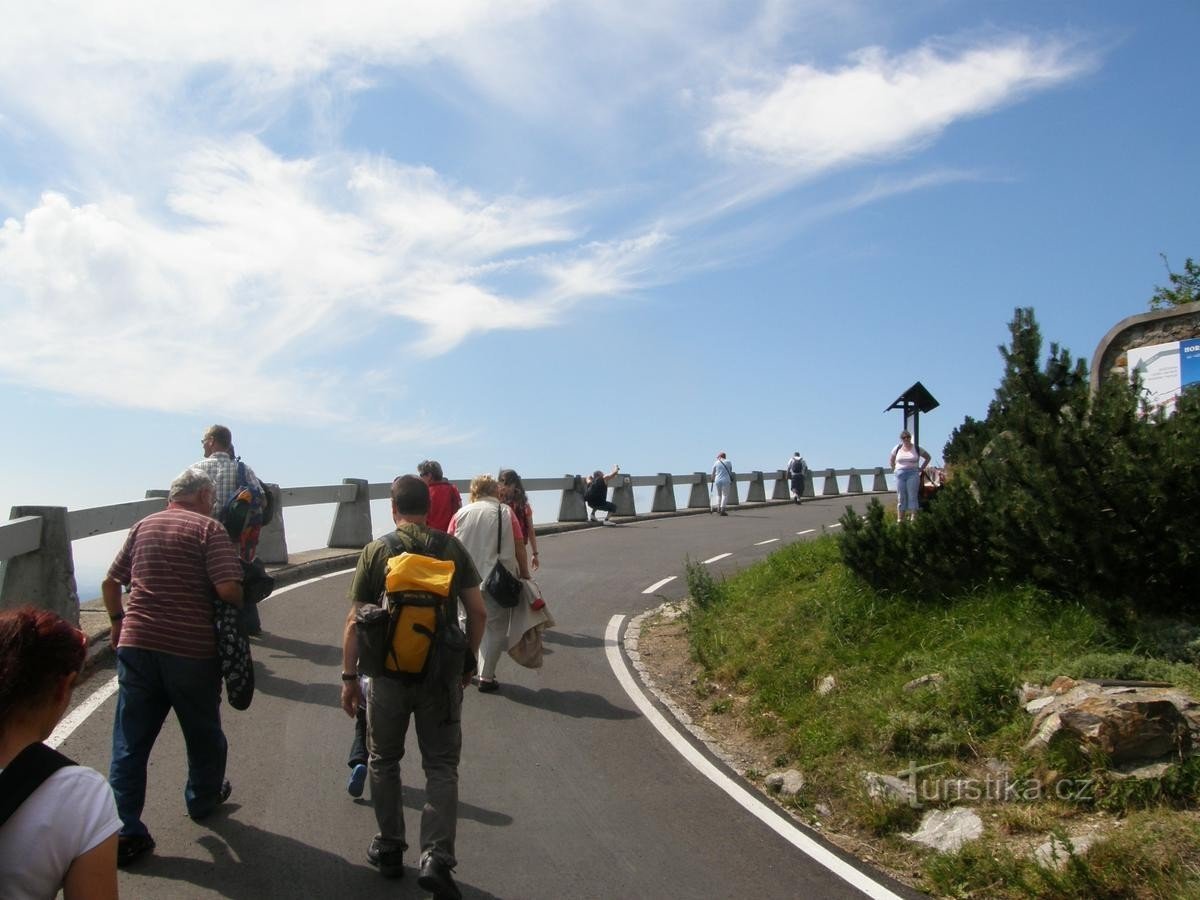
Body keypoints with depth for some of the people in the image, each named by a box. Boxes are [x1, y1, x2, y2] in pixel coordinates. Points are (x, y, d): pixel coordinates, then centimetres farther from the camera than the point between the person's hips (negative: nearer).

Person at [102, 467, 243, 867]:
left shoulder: (142, 527, 10)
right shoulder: (208, 528, -7)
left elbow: (110, 583, 15)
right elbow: (228, 589, -18)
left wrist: (118, 621, 29)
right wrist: (239, 607, 3)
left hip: (136, 644, 4)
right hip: (191, 650, -4)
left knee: (130, 741, 8)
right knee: (203, 732, 18)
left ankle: (124, 831, 5)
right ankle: (203, 799, 37)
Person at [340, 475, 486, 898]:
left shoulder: (376, 551, -5)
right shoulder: (453, 548, -2)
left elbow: (354, 621, -5)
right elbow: (477, 612, -2)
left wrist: (349, 676, 2)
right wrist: (469, 659, 11)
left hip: (388, 673, 0)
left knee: (384, 763, 18)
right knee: (441, 766, 8)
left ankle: (389, 850, 28)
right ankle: (436, 859, -2)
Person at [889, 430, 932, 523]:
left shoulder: (917, 449, 4)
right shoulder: (897, 448, 8)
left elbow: (928, 457, 16)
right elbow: (891, 460, 22)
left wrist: (921, 468, 8)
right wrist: (896, 469, 10)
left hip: (913, 474, -2)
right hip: (900, 474, 2)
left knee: (912, 497, -7)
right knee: (900, 498, 2)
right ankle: (900, 519, 4)